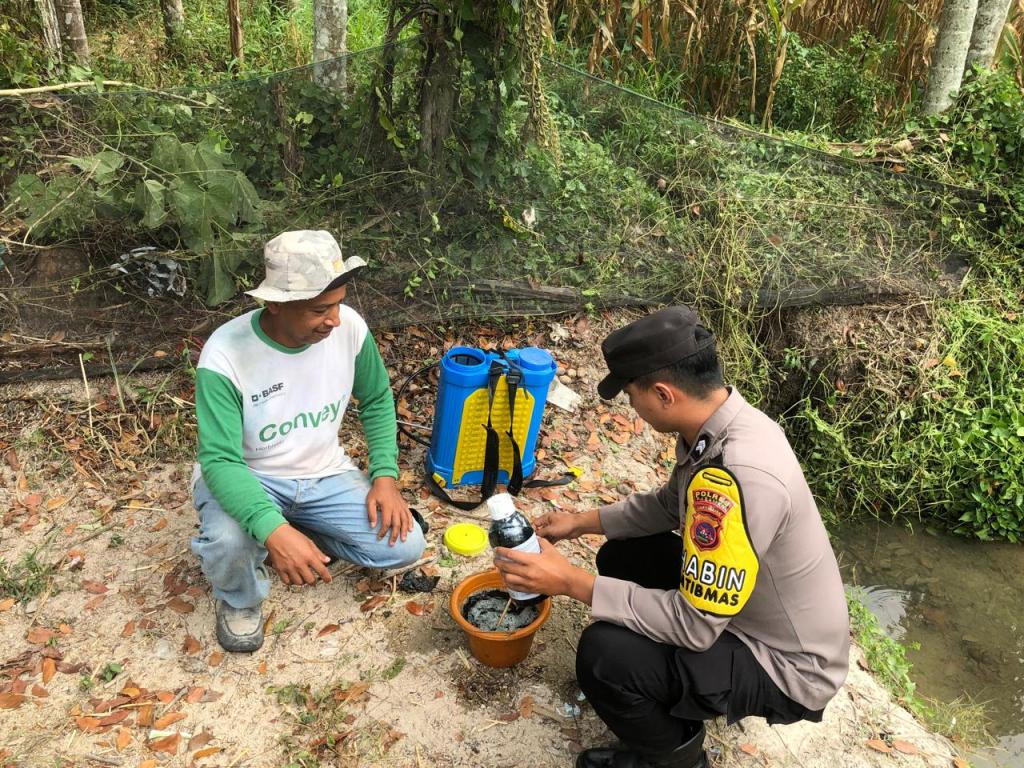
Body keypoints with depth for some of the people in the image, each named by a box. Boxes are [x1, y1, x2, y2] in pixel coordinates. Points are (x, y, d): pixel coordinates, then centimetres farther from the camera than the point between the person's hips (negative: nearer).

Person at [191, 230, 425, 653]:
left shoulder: (350, 327, -17)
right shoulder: (225, 356, -28)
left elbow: (377, 401, 1)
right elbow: (219, 460, -30)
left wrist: (385, 475, -11)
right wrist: (273, 530, -46)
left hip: (325, 473, 3)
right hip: (248, 477, -3)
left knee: (404, 546, -13)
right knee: (229, 540, -36)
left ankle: (305, 535, 14)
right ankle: (239, 601, 3)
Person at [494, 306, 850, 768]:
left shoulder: (739, 476, -36)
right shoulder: (722, 424, -8)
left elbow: (693, 625, -31)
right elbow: (669, 506, 11)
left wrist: (571, 582, -27)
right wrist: (580, 522, 7)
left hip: (787, 666, -9)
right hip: (748, 610, 9)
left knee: (605, 654, -25)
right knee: (622, 557, 12)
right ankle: (677, 693, 23)